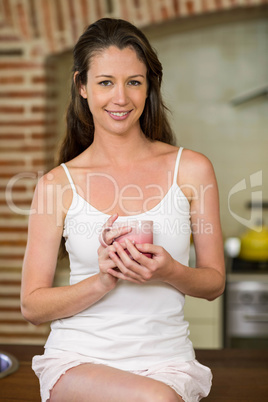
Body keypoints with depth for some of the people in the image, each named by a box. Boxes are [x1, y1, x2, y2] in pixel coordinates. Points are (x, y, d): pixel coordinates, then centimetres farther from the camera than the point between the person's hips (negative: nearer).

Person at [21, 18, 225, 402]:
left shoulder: (192, 169, 3)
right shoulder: (58, 183, 1)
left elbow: (214, 282, 9)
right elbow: (32, 305, 2)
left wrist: (169, 272, -13)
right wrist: (103, 280, -15)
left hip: (166, 359, 2)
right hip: (79, 359, -1)